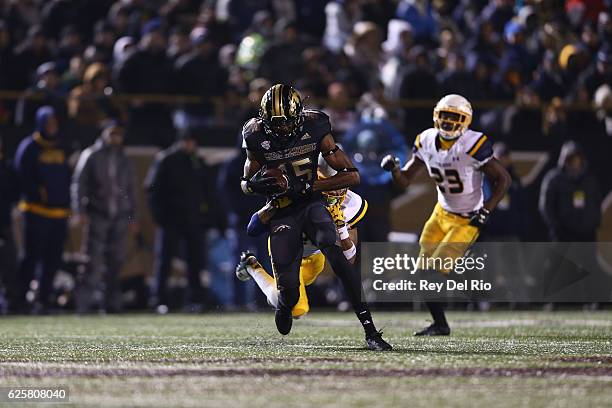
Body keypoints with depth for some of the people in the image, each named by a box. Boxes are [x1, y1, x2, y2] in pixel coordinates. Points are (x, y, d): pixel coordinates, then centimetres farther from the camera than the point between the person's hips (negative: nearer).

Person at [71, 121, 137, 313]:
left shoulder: (124, 161, 17)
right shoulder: (91, 155, 3)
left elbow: (130, 190, 23)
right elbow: (79, 183, 0)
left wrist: (132, 216, 18)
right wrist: (80, 210, -10)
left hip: (119, 217, 4)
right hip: (97, 216, -4)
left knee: (115, 261, 1)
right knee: (94, 260, -10)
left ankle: (111, 302, 6)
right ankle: (85, 302, -9)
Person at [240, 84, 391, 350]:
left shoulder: (314, 130, -12)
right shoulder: (258, 138, -9)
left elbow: (352, 176, -12)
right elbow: (245, 184, 7)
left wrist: (307, 186, -21)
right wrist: (256, 184, -19)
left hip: (312, 204, -1)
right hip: (282, 214, 1)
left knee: (331, 248, -33)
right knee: (288, 292, -9)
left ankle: (368, 327, -34)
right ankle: (285, 306, 34)